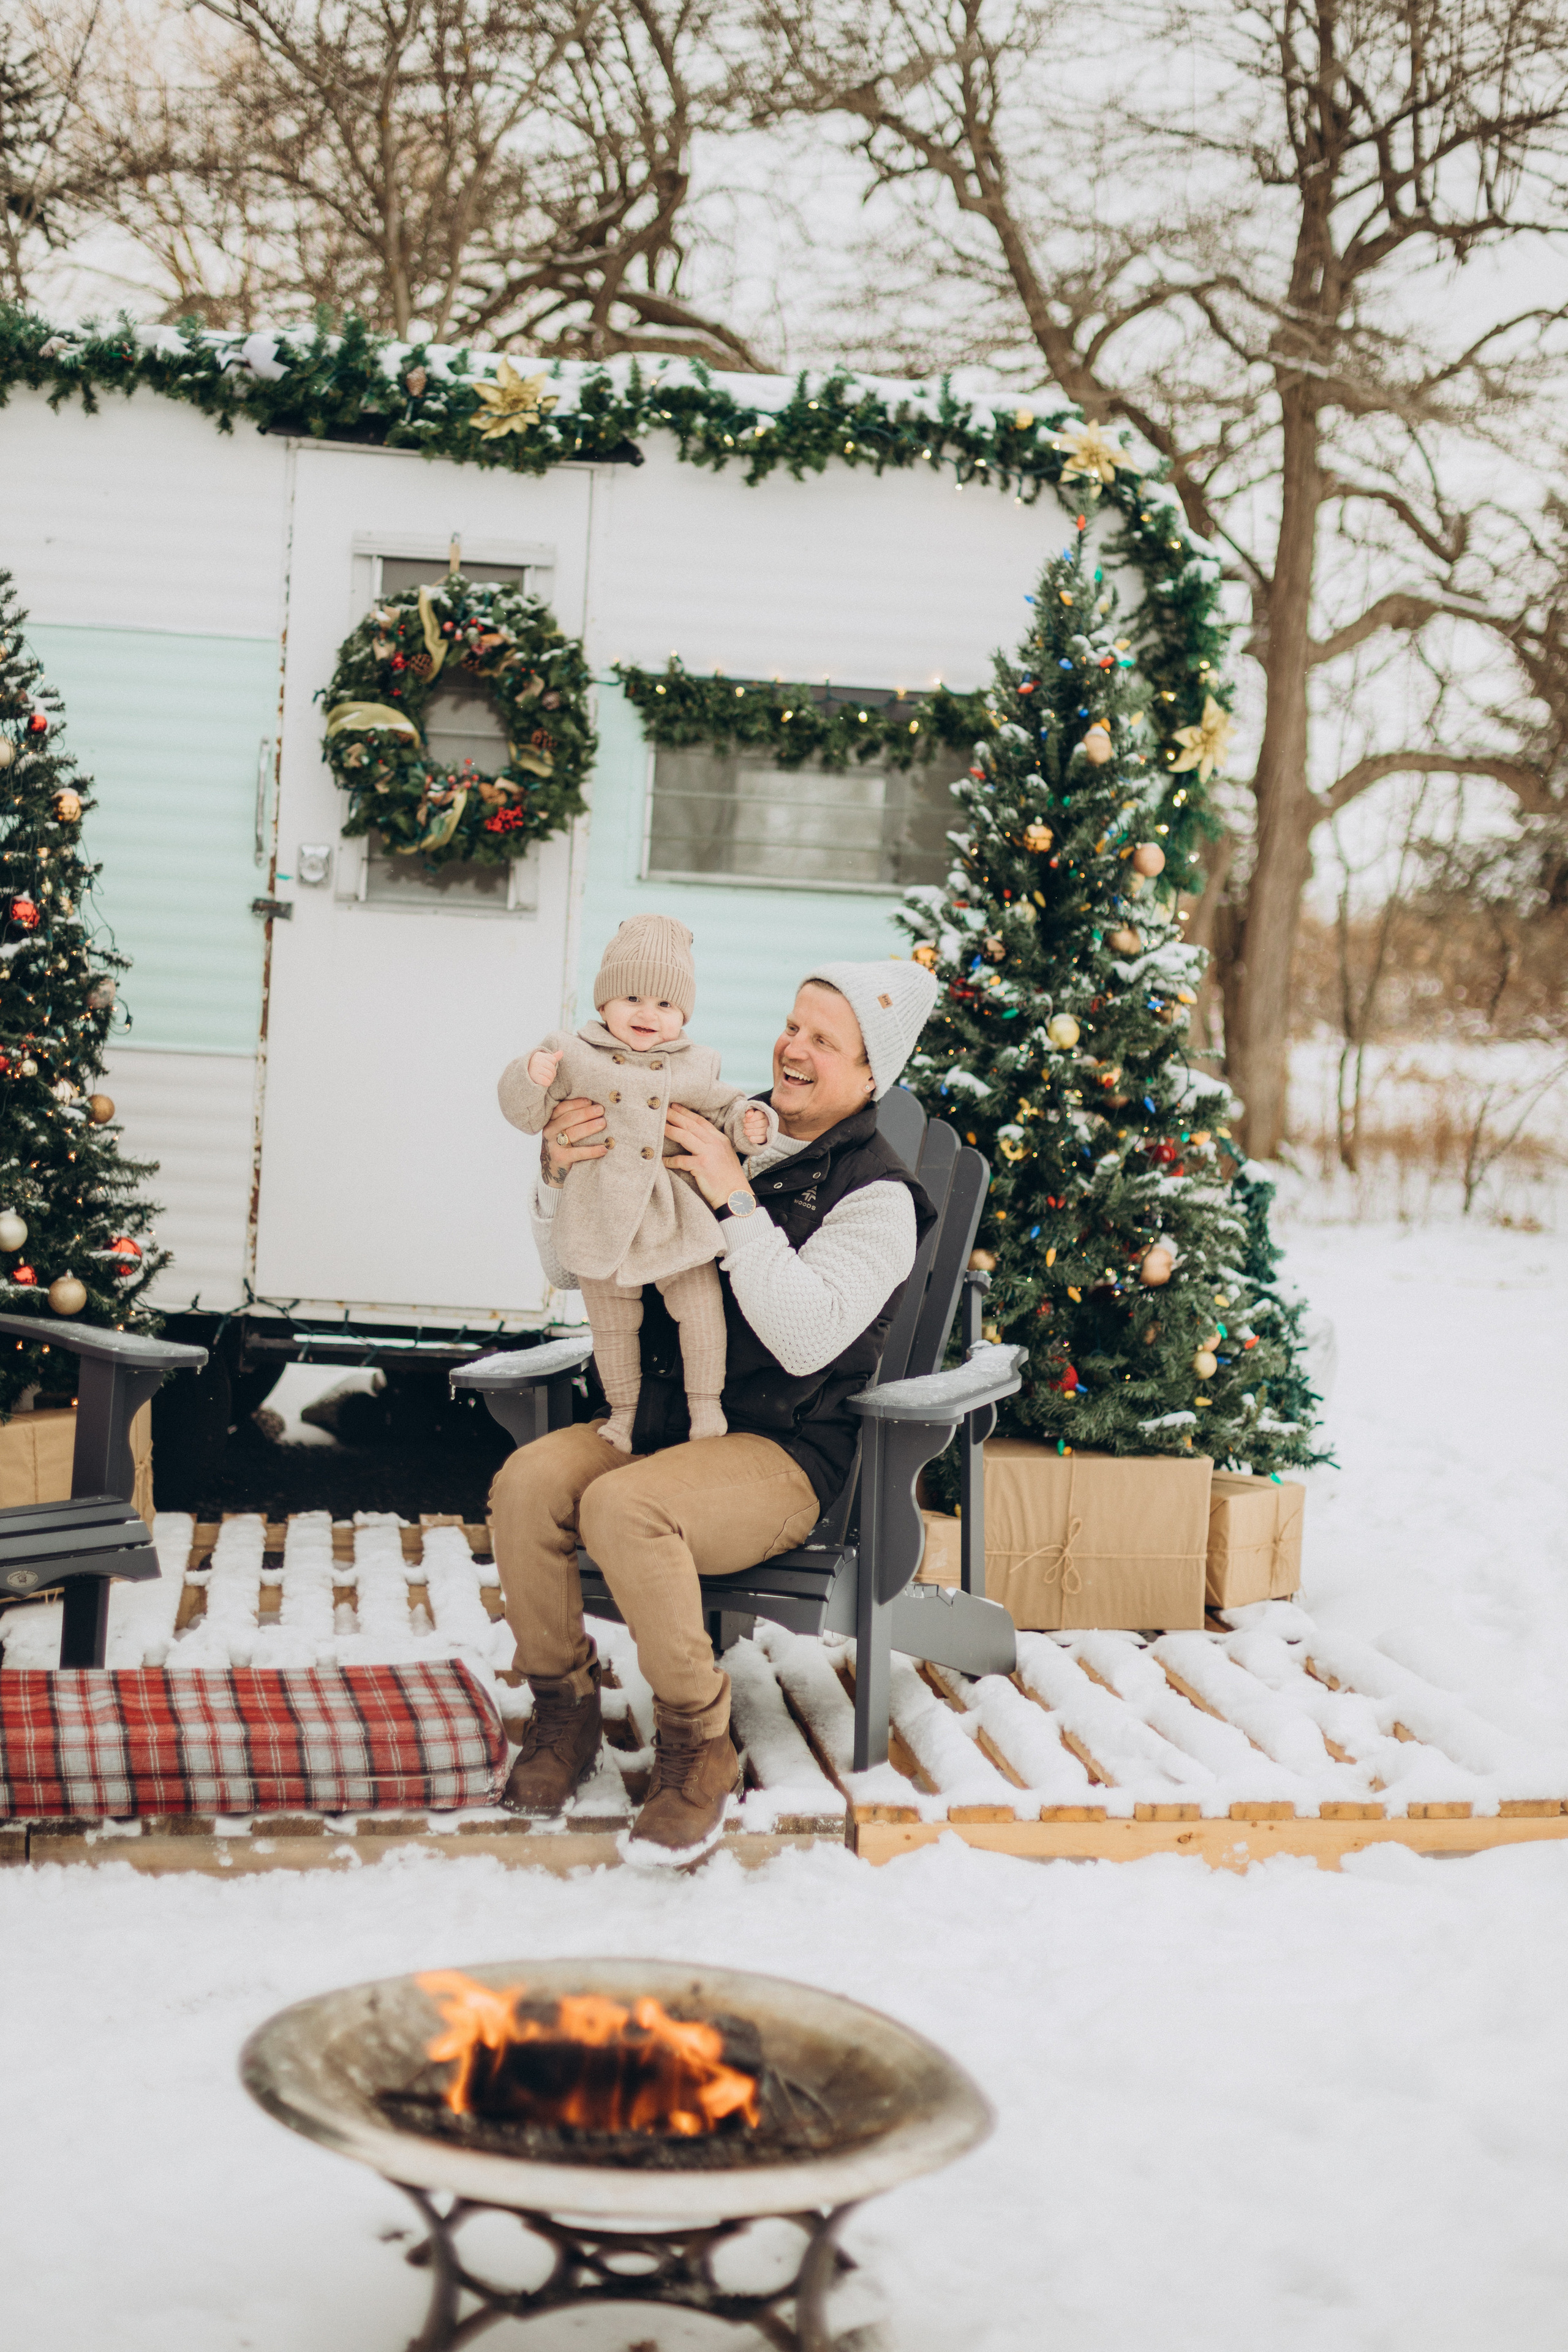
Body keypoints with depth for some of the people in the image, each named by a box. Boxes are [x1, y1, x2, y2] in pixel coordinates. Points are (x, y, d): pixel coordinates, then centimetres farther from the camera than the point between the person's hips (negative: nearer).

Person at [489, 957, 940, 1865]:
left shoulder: (878, 1195, -5)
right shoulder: (717, 1141, 11)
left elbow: (808, 1339, -21)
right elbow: (574, 1270, 13)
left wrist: (736, 1200, -24)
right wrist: (561, 1173, -8)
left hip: (783, 1454, -5)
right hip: (662, 1418, 5)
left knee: (623, 1508, -32)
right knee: (527, 1482, -22)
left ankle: (700, 1753, -14)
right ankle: (565, 1710, -1)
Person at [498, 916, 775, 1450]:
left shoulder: (693, 1067, 6)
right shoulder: (574, 1056, 2)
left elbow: (725, 1107, 15)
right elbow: (527, 1113, 3)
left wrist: (749, 1125, -6)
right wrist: (531, 1078, -17)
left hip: (674, 1221, 0)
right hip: (602, 1220, 0)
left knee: (701, 1306, -4)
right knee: (612, 1325, 11)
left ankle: (706, 1403, 12)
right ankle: (623, 1410, 26)